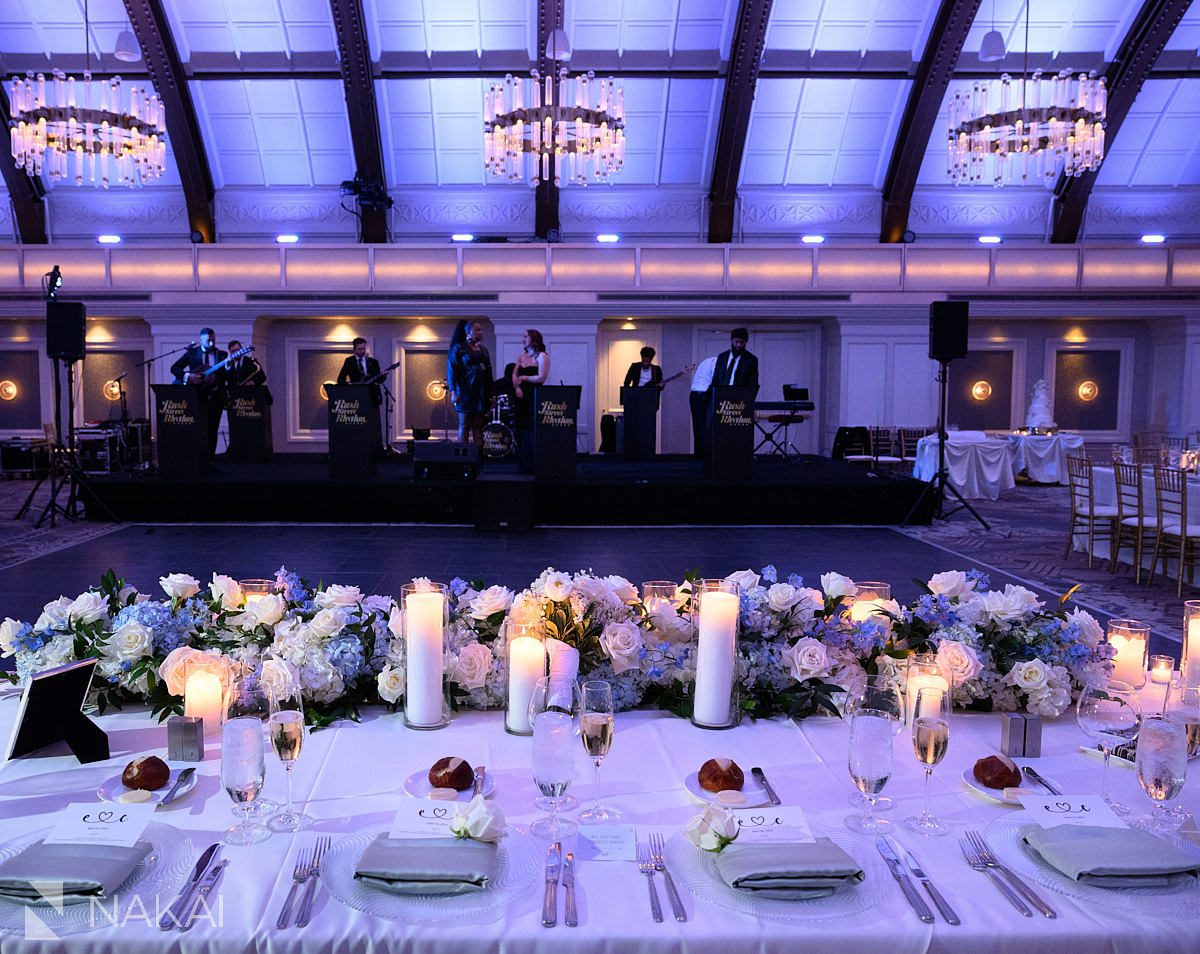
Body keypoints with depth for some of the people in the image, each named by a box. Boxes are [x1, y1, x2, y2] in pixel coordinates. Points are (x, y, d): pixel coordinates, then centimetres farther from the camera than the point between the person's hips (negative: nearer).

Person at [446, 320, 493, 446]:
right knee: (464, 426, -3)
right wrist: (453, 392, -15)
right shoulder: (458, 348, 0)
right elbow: (451, 370, -6)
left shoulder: (483, 350, 17)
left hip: (481, 394, 5)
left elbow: (489, 372, 20)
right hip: (466, 393, -5)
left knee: (478, 426, 4)